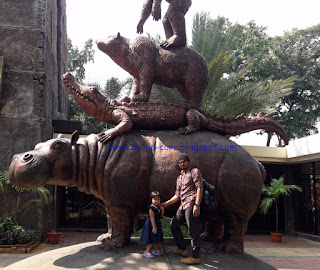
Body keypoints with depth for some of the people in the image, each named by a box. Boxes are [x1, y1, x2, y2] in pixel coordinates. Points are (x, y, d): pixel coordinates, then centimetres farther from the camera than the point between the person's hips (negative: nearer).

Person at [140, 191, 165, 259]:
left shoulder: (159, 207, 2)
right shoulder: (151, 208, -21)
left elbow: (160, 216, 9)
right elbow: (152, 218, -23)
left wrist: (162, 210, -7)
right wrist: (154, 227, -23)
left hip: (157, 225, 8)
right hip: (151, 225, -8)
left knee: (157, 238, 17)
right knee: (151, 239, -3)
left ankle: (156, 250, 33)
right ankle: (147, 252, 8)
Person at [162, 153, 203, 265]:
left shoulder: (194, 171, 0)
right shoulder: (179, 178, 23)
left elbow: (199, 188, -11)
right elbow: (177, 195, 24)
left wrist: (197, 205, -19)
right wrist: (167, 203, 18)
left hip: (192, 204, -9)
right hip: (183, 205, 9)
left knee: (193, 230, -8)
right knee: (174, 224, 15)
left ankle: (195, 257, -3)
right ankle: (182, 249, 27)